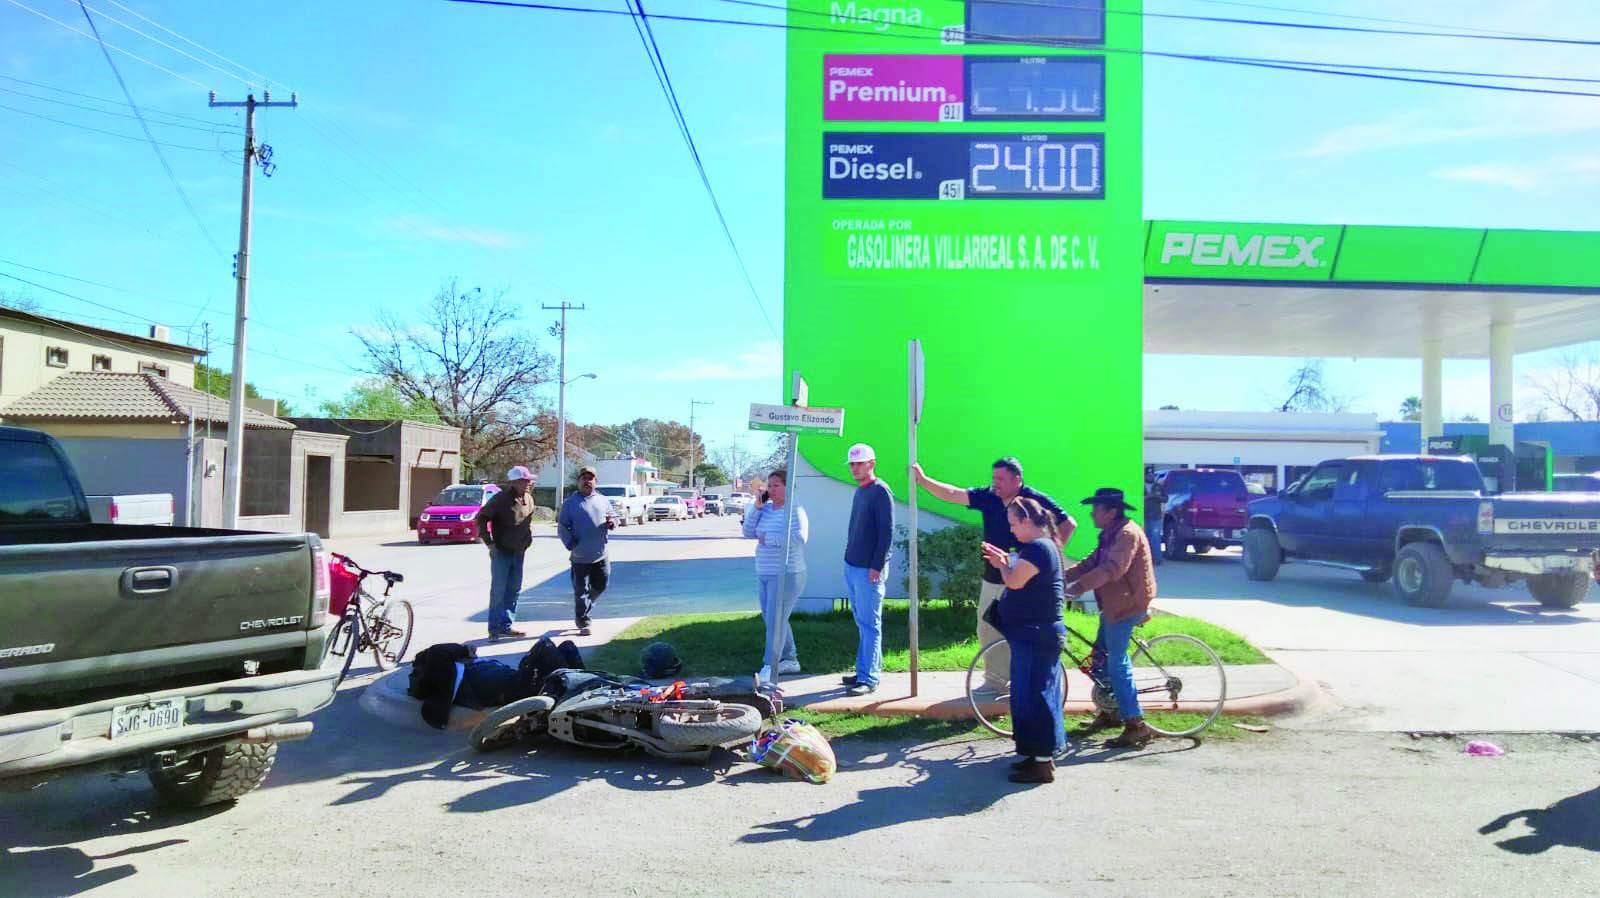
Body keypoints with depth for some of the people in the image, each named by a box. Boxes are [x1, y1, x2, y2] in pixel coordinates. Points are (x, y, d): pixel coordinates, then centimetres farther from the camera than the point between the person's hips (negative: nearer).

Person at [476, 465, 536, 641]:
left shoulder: (528, 500, 6)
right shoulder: (501, 499, -14)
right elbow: (482, 518, -11)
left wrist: (528, 540, 12)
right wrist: (489, 542, -11)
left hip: (519, 553, 7)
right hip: (501, 552, -7)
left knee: (514, 590, 10)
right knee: (499, 591, -4)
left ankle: (506, 626, 18)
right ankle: (495, 628, 3)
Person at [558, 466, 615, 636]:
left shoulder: (603, 500, 10)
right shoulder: (570, 502, 0)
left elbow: (614, 519, 15)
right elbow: (562, 527, -1)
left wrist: (612, 523, -9)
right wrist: (570, 544, -14)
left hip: (601, 555, 4)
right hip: (580, 557, -4)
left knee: (600, 586, 12)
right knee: (581, 591, 0)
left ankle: (582, 612, 36)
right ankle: (583, 623, 11)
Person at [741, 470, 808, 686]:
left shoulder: (794, 511, -12)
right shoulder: (765, 509, 10)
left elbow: (799, 537, -26)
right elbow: (748, 533, 6)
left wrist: (769, 538, -19)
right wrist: (756, 507, -4)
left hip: (786, 575, -8)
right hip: (764, 574, 8)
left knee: (775, 621, -10)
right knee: (773, 619, 16)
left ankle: (769, 667, -7)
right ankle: (790, 660, 30)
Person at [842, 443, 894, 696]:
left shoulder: (880, 491, -12)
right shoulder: (859, 491, 14)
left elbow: (887, 532, -16)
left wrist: (877, 566, -18)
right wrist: (850, 559, 17)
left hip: (869, 570, -9)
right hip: (852, 566, 9)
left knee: (869, 624, -5)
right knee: (863, 623, 14)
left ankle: (869, 679, -2)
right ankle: (865, 670, 21)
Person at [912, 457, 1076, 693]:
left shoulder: (1036, 500, -10)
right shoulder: (988, 496, 2)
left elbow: (1069, 524, -5)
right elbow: (953, 494, -4)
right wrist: (923, 480, -13)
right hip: (992, 579, 6)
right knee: (988, 631, 10)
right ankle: (995, 680, 24)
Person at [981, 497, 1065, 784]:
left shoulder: (1037, 548, -18)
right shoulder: (1041, 546, 15)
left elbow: (1014, 581, -22)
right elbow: (1022, 580, 17)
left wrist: (1002, 564, -4)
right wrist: (1005, 562, 5)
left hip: (1036, 636, -11)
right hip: (1033, 634, 11)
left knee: (1034, 696, -6)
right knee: (1032, 695, 16)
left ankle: (1043, 763, 0)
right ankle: (1037, 754, 25)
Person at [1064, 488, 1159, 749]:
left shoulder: (1127, 534, -18)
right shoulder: (1111, 535, 15)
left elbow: (1110, 569, -30)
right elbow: (1091, 564, 13)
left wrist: (1077, 587, -34)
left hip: (1126, 605, -10)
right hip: (1114, 605, 10)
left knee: (1117, 664, -10)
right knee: (1100, 656, 15)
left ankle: (1136, 726, -6)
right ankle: (1109, 712, 28)